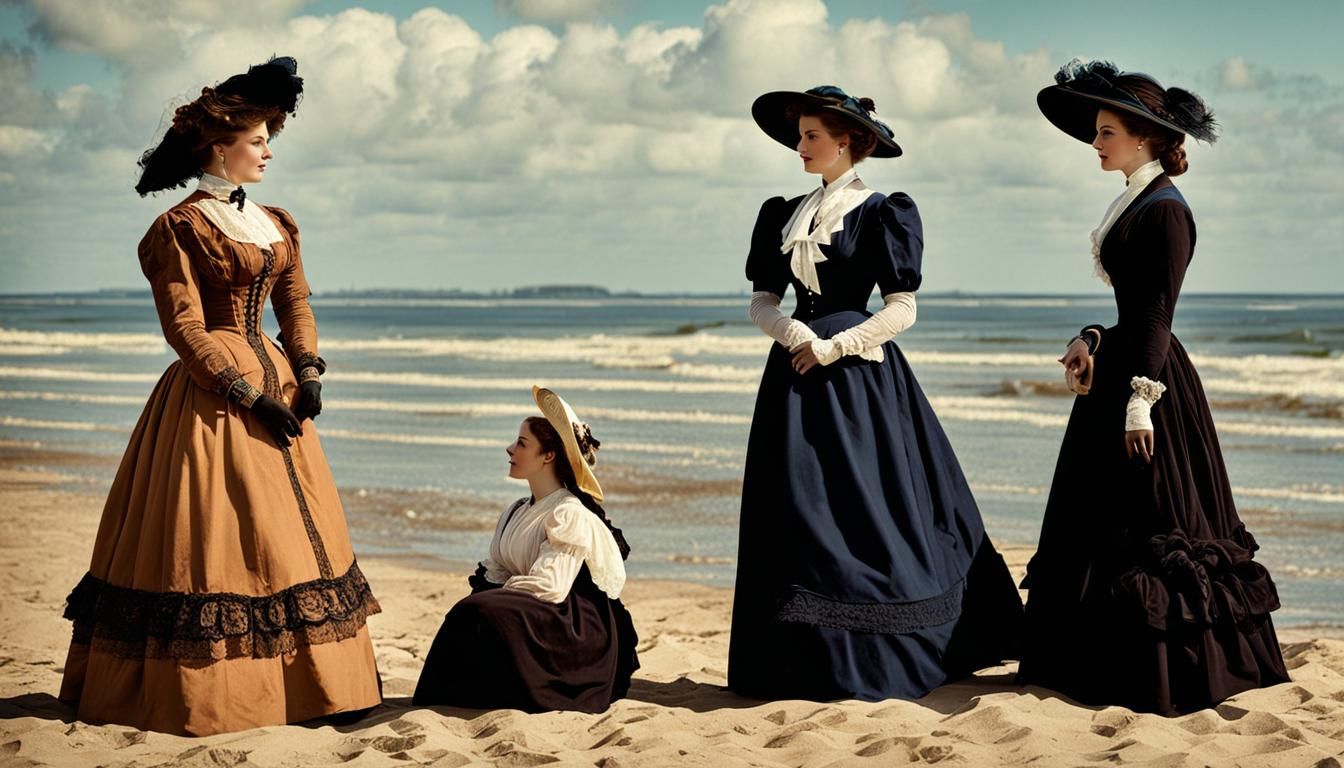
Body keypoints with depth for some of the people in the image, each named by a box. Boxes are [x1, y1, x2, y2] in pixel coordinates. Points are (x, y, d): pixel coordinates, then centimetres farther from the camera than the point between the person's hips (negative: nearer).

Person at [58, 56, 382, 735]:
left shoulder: (275, 225, 14)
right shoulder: (179, 229, -8)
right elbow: (185, 331, -12)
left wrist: (308, 373, -3)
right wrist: (248, 397, -16)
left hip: (274, 382, 8)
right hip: (212, 396, -8)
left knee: (291, 532, 9)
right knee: (210, 536, -6)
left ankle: (308, 679, 16)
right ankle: (203, 692, 1)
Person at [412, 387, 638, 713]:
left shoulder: (570, 514, -14)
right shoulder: (517, 511, 16)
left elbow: (548, 585, -21)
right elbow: (493, 571, 11)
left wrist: (492, 598, -12)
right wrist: (481, 598, -11)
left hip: (578, 627, -8)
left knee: (481, 613, -29)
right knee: (468, 610, -17)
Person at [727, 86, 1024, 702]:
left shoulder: (880, 213, -2)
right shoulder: (785, 215, 14)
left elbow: (902, 310, -7)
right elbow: (762, 302, 11)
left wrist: (832, 348, -13)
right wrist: (798, 336, -9)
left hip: (858, 375, -5)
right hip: (797, 377, 6)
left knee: (862, 508, -6)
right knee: (797, 515, 2)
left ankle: (873, 662, 1)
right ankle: (805, 659, 7)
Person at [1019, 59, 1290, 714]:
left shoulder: (1164, 208, -14)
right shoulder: (1134, 200, 14)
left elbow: (1157, 313, -19)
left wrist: (1140, 399, -22)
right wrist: (1093, 342, 7)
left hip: (1148, 373, -10)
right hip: (1121, 367, 10)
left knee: (1147, 529, -5)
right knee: (1098, 521, 13)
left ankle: (1163, 674, 3)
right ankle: (1108, 663, 21)